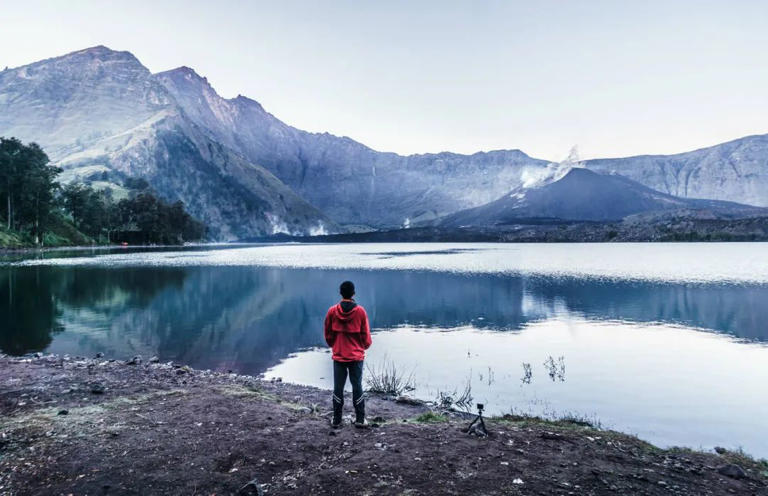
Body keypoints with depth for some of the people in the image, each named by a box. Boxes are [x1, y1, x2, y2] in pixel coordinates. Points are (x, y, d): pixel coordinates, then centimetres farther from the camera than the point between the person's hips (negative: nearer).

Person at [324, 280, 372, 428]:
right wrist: (365, 346, 19)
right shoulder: (360, 311, -9)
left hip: (338, 356, 1)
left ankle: (336, 420, 14)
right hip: (357, 356, -1)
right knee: (357, 387, 8)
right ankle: (360, 419, 11)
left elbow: (328, 335, 4)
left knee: (338, 388, 9)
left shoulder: (332, 311, -6)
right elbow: (366, 335, -2)